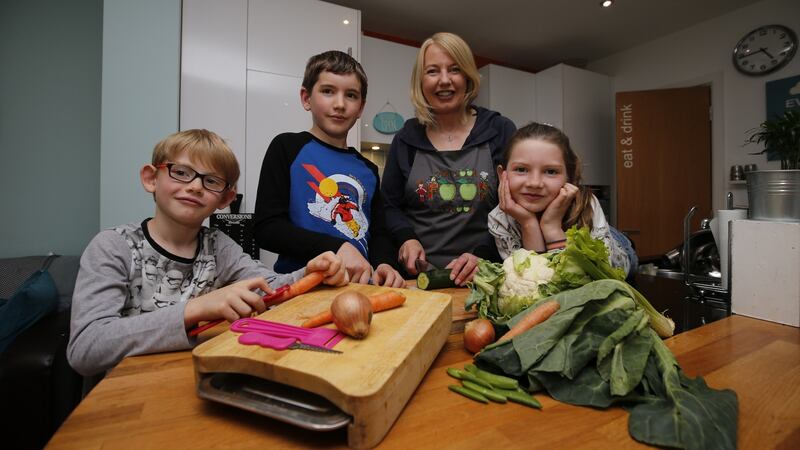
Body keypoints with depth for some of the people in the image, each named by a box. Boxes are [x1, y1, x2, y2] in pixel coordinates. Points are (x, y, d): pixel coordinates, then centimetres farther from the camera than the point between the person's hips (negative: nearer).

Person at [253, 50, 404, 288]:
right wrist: (337, 248, -17)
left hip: (360, 285, 3)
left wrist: (383, 264, -9)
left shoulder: (368, 169, 14)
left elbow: (379, 234, 13)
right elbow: (266, 228, -6)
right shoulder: (287, 147, 1)